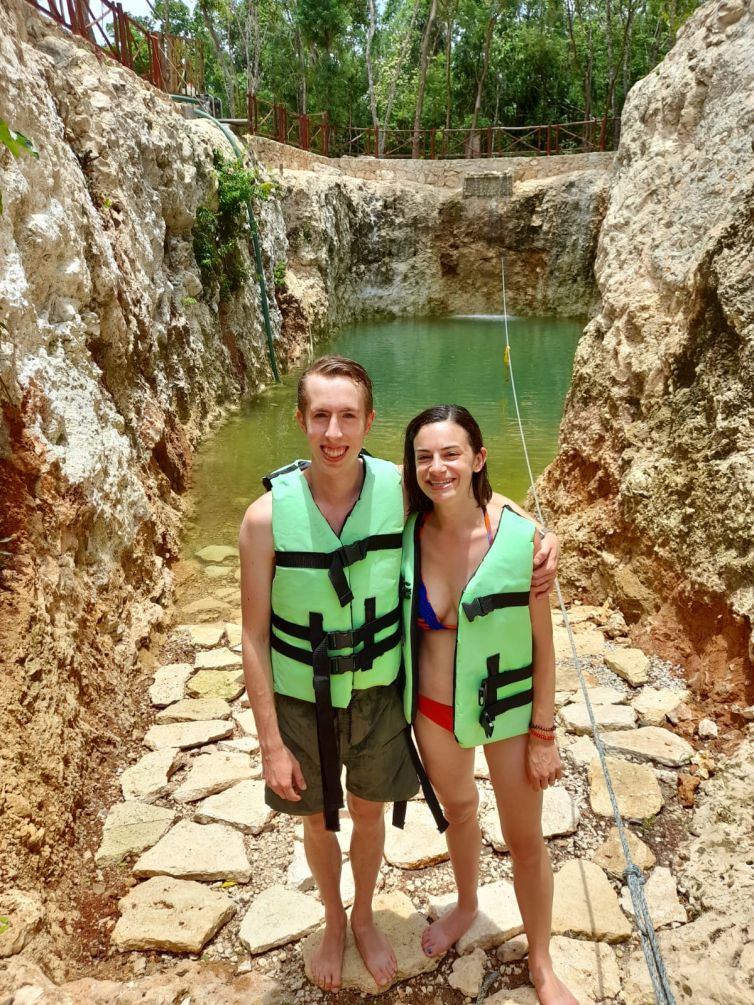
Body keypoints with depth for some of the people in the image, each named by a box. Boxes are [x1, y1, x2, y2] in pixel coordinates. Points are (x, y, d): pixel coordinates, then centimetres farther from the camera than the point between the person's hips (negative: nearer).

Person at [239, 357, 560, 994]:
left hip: (378, 693, 1)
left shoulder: (402, 492, -19)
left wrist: (540, 538, -20)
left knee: (370, 813, 23)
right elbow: (254, 637, -14)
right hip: (302, 700, -1)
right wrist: (271, 743, -11)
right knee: (318, 819, 22)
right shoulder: (267, 516, -23)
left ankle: (364, 918, 54)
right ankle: (333, 922, 53)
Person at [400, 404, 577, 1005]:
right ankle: (467, 905, 57)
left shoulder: (520, 538, -22)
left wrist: (544, 735, -8)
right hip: (433, 708, 3)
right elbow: (401, 627, 0)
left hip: (506, 710, -3)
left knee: (526, 839, 16)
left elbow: (543, 643, -13)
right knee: (458, 809, 28)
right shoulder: (408, 535, -14)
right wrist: (398, 708, 3)